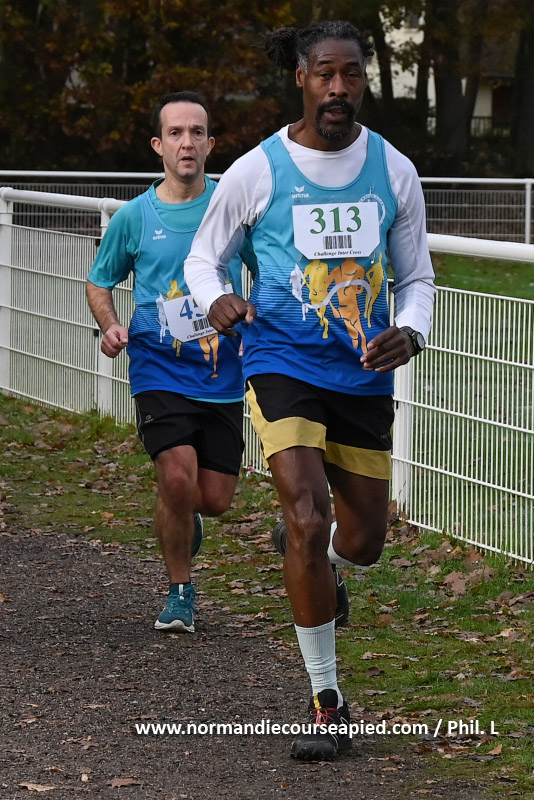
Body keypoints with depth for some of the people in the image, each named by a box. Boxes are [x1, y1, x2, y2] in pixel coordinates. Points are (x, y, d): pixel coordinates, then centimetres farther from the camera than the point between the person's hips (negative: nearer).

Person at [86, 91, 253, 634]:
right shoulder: (134, 217, 1)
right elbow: (99, 282, 15)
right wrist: (110, 326, -4)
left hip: (222, 375, 1)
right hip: (159, 371, -1)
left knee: (215, 499, 1)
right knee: (178, 477, -20)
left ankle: (182, 517, 40)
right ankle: (180, 590, 2)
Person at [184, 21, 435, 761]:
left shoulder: (394, 172, 1)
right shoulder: (256, 172, -6)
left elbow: (417, 277, 11)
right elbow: (203, 257, 7)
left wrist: (409, 334, -11)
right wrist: (216, 300, -16)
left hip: (365, 375, 3)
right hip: (283, 364, -3)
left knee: (361, 545, 9)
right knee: (309, 520, -18)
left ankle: (314, 562, 50)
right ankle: (327, 703, -6)